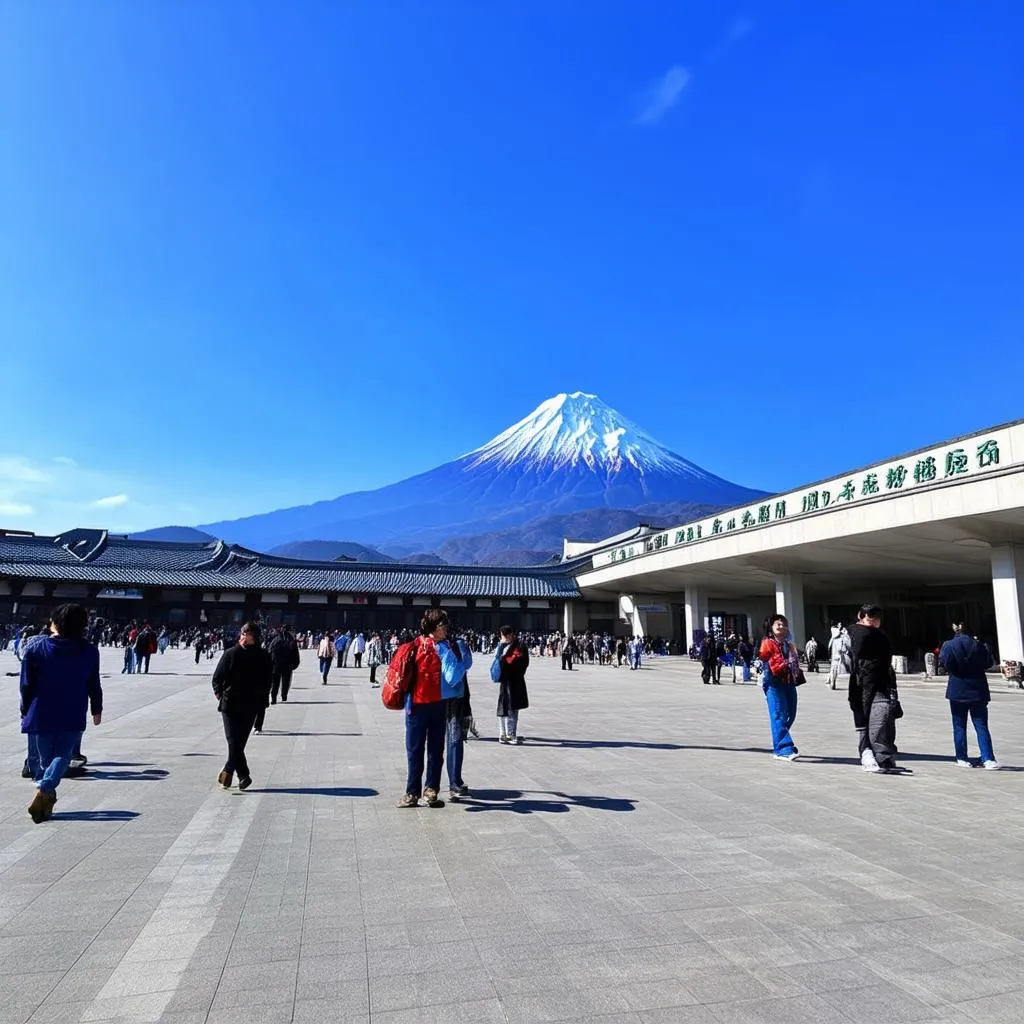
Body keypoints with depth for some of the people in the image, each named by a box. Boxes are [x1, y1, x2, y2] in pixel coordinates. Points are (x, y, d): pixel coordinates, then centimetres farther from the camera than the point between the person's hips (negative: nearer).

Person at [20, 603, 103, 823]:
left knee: (46, 757, 15)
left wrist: (25, 712, 11)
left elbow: (27, 684, -1)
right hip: (74, 716, -1)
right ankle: (44, 791, -19)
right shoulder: (89, 651, -1)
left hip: (42, 715, 1)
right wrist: (97, 709, 14)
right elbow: (94, 685, 3)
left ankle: (46, 796, 19)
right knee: (63, 756, 4)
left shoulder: (35, 650, -4)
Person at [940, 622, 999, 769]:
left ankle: (962, 759, 9)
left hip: (957, 691, -1)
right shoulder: (978, 645, -3)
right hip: (977, 691, 1)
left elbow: (943, 663, -6)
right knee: (981, 726, 5)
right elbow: (988, 663, 6)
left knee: (959, 727, 8)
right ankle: (988, 759, -4)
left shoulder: (948, 646, -8)